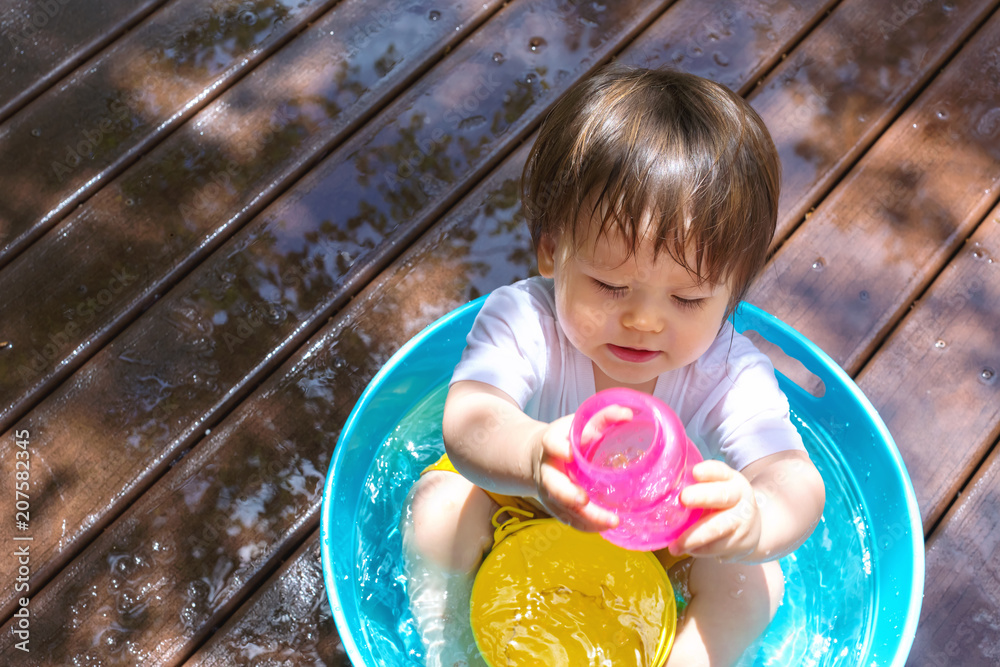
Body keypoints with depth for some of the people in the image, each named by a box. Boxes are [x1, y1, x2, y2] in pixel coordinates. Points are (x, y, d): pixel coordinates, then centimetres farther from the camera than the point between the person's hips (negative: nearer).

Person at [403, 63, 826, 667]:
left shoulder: (729, 373, -31)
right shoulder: (523, 323, -33)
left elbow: (799, 482, -41)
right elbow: (468, 423, -49)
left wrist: (755, 521, -67)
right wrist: (532, 457, -73)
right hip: (523, 506, 0)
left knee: (757, 583, -20)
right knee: (439, 511, -23)